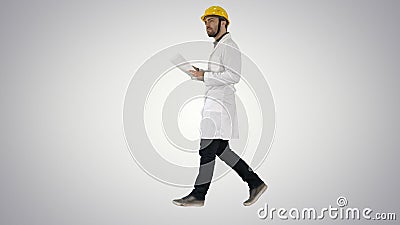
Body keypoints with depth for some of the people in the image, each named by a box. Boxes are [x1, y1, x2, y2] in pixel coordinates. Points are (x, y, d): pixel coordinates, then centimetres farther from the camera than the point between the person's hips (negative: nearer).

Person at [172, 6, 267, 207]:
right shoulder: (219, 47, 22)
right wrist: (203, 75, 13)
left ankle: (198, 195, 3)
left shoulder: (228, 47, -9)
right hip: (214, 104, 10)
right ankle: (255, 183, 17)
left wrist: (205, 76, -17)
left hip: (220, 105, -10)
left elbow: (233, 76, -21)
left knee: (207, 151, -5)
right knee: (221, 150, 12)